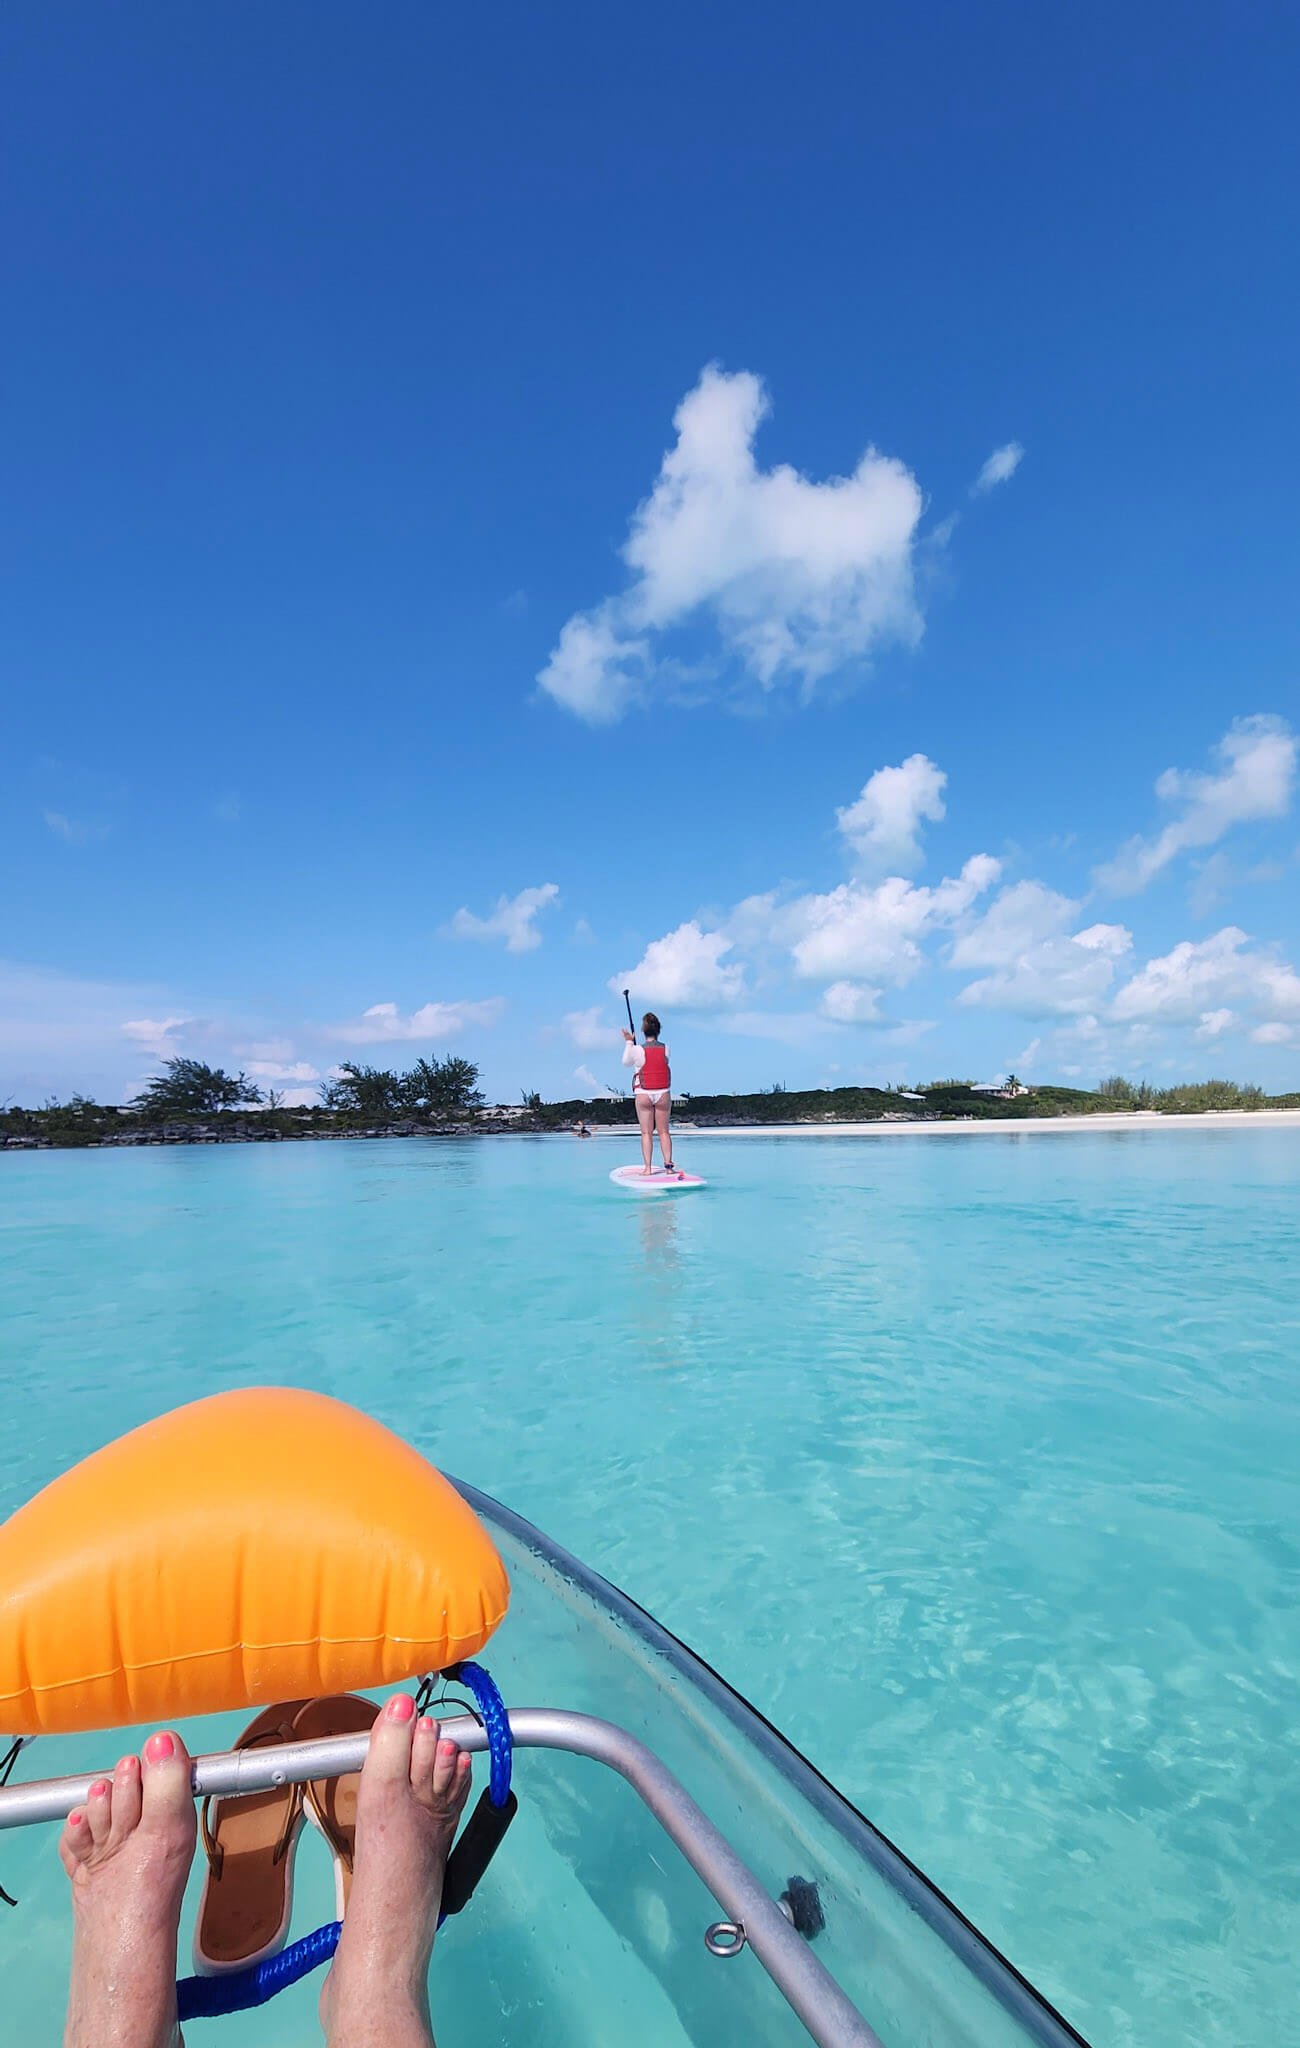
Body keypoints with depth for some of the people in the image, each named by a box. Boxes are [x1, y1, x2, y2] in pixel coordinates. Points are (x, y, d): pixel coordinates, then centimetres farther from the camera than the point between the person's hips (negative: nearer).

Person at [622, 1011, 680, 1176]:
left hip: (643, 1094, -2)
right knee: (664, 1131, 8)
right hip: (663, 1094, 2)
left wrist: (629, 1042, 22)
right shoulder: (665, 1049, -1)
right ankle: (668, 1165, 4)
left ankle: (648, 1167, 1)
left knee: (646, 1132, 3)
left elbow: (626, 1062, 10)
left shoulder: (637, 1050, -7)